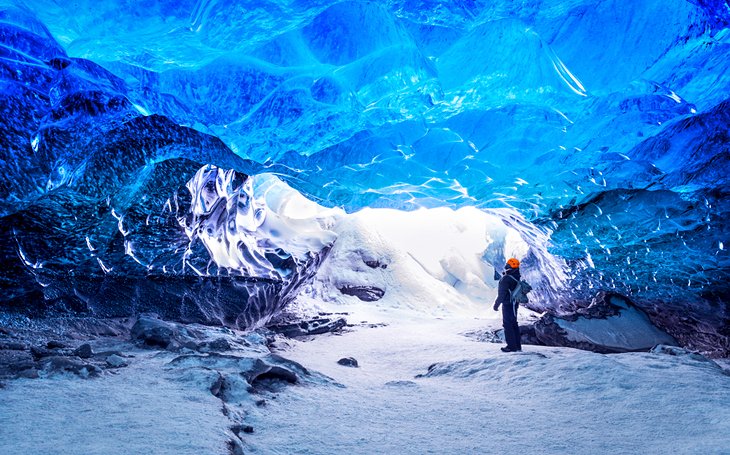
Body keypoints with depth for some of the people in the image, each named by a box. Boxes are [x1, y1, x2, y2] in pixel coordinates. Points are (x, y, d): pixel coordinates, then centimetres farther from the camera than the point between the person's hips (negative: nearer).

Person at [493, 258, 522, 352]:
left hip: (508, 304, -9)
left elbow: (501, 294, -20)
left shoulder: (506, 278, -23)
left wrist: (496, 304, -12)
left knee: (507, 324, -2)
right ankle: (517, 345, 21)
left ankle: (512, 346, 1)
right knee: (514, 324, 15)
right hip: (514, 303, 9)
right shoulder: (516, 276, 4)